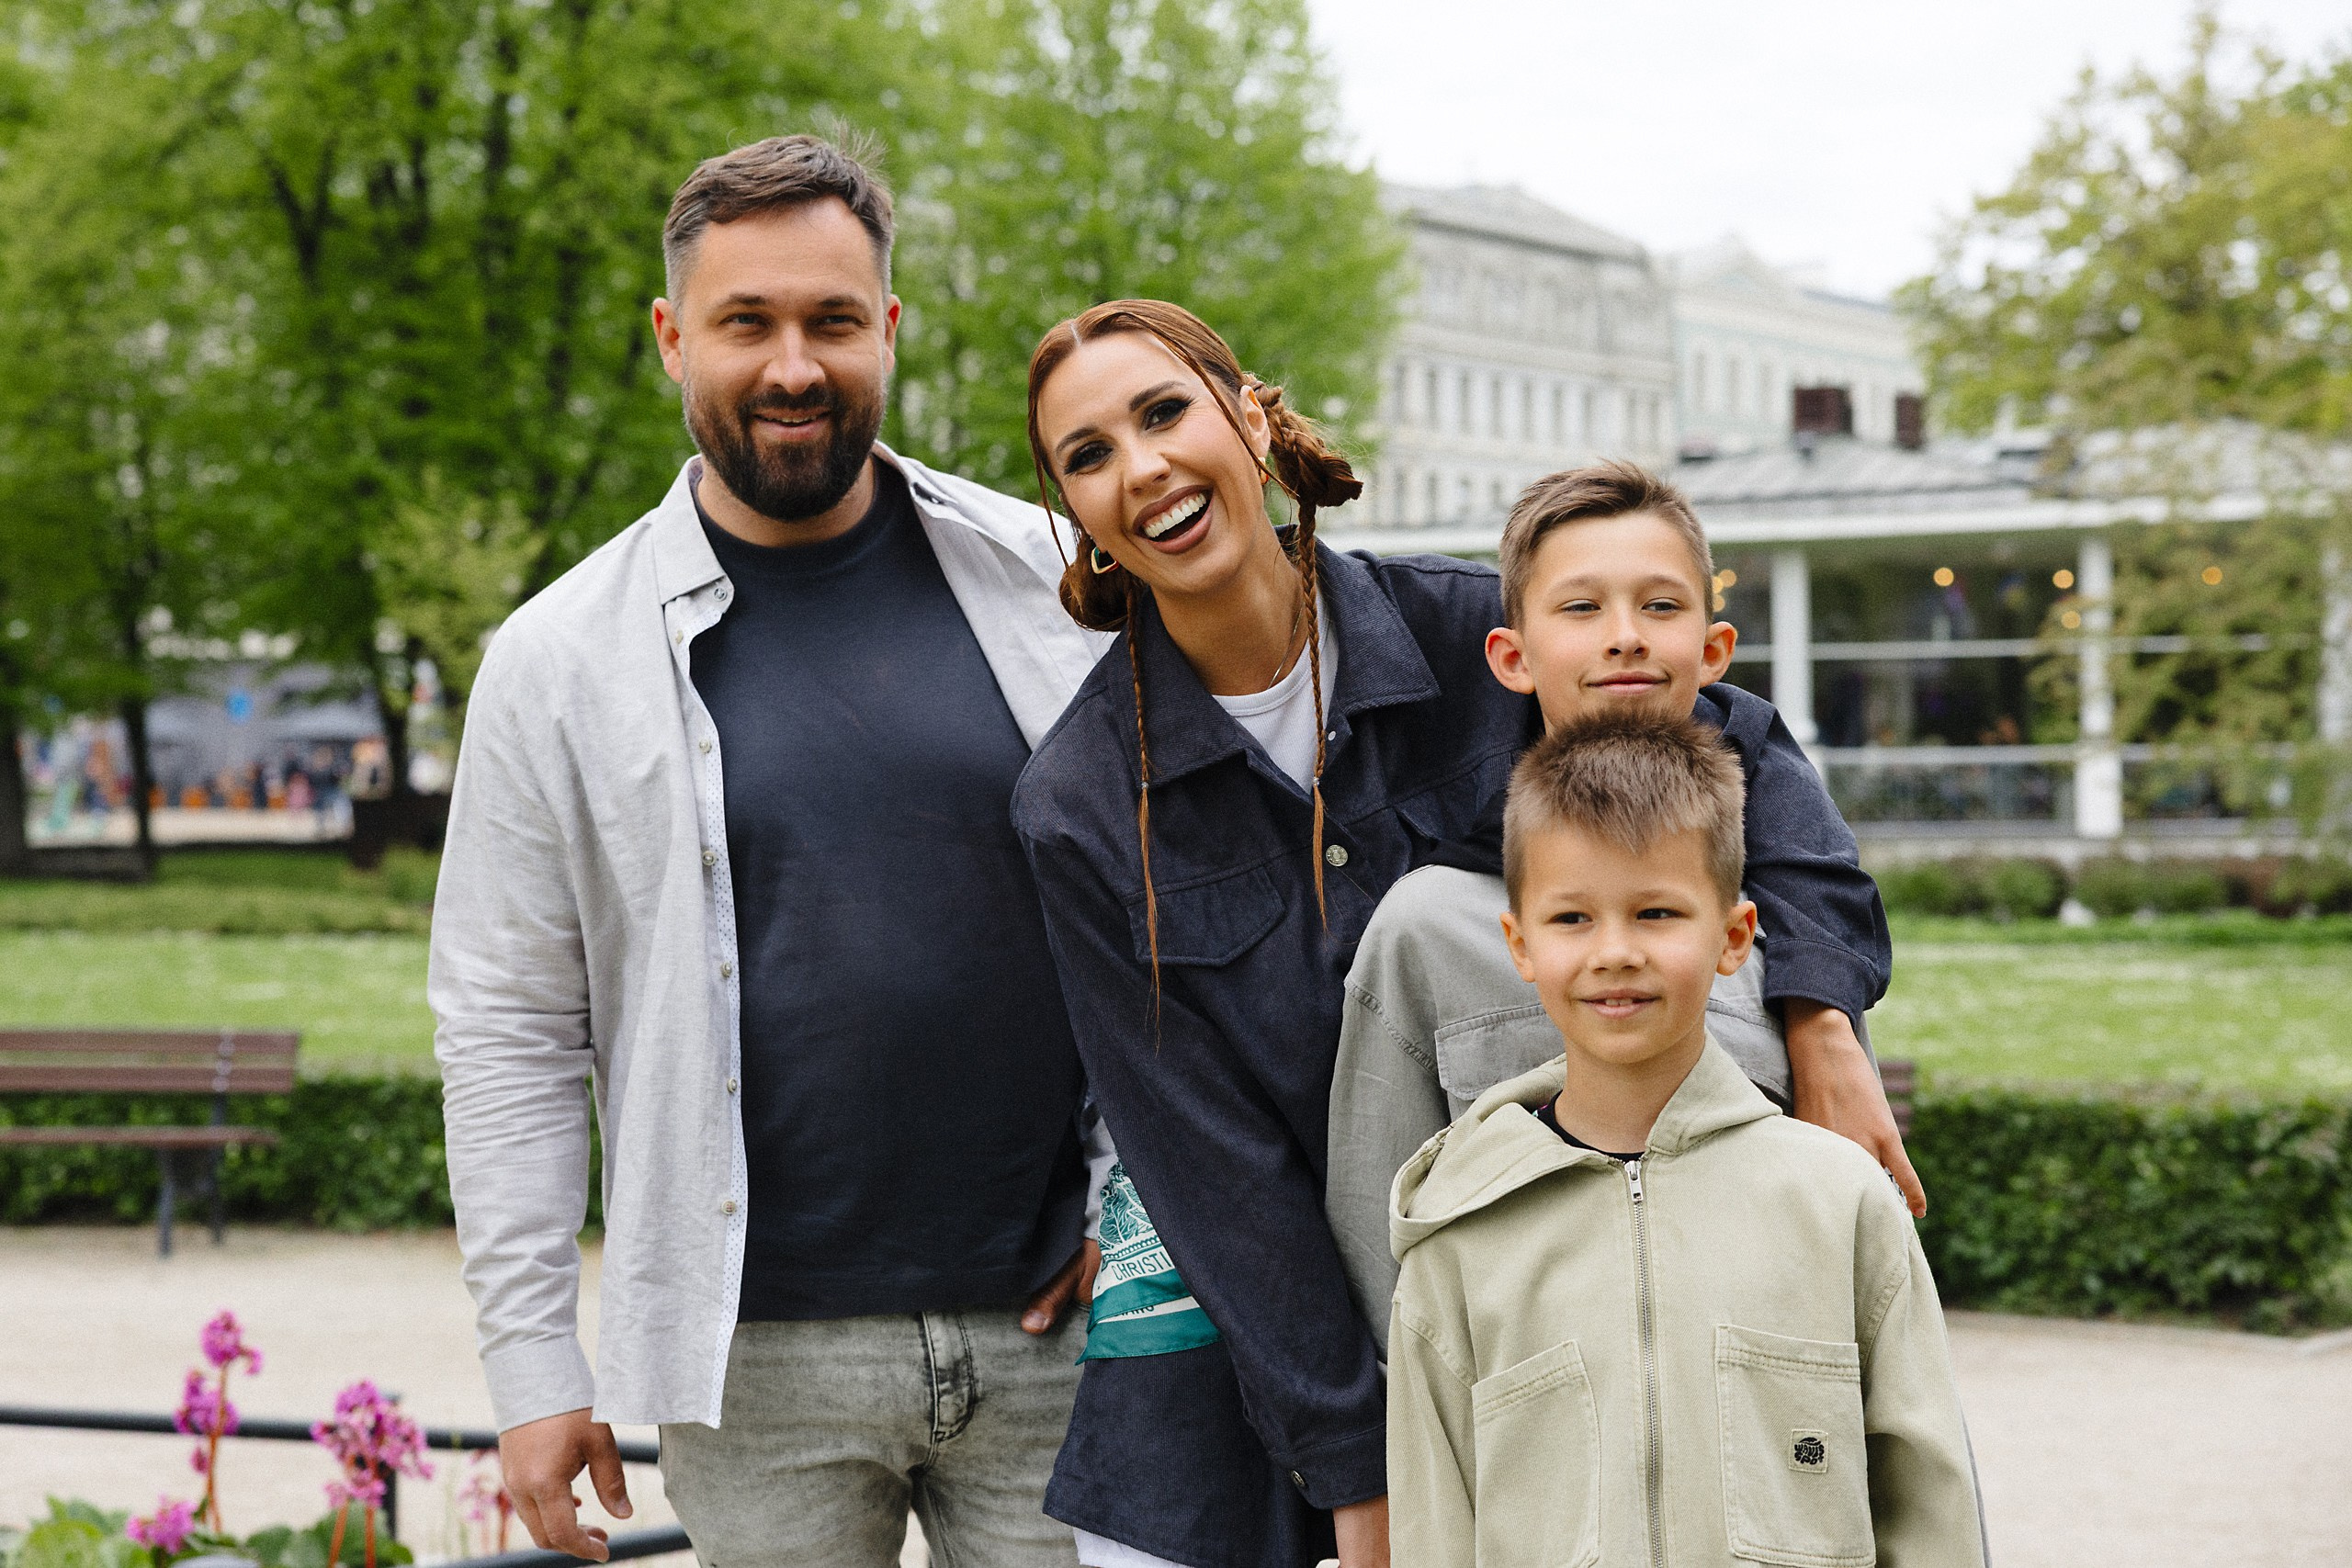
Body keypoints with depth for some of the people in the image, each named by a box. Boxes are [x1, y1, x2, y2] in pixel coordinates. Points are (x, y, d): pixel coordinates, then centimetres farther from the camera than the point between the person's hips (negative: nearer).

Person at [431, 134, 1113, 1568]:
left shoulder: (1047, 582, 3)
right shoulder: (563, 663, 1)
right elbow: (510, 1033, 2)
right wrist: (531, 1363, -1)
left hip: (1051, 1328, 1)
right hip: (762, 1360, -1)